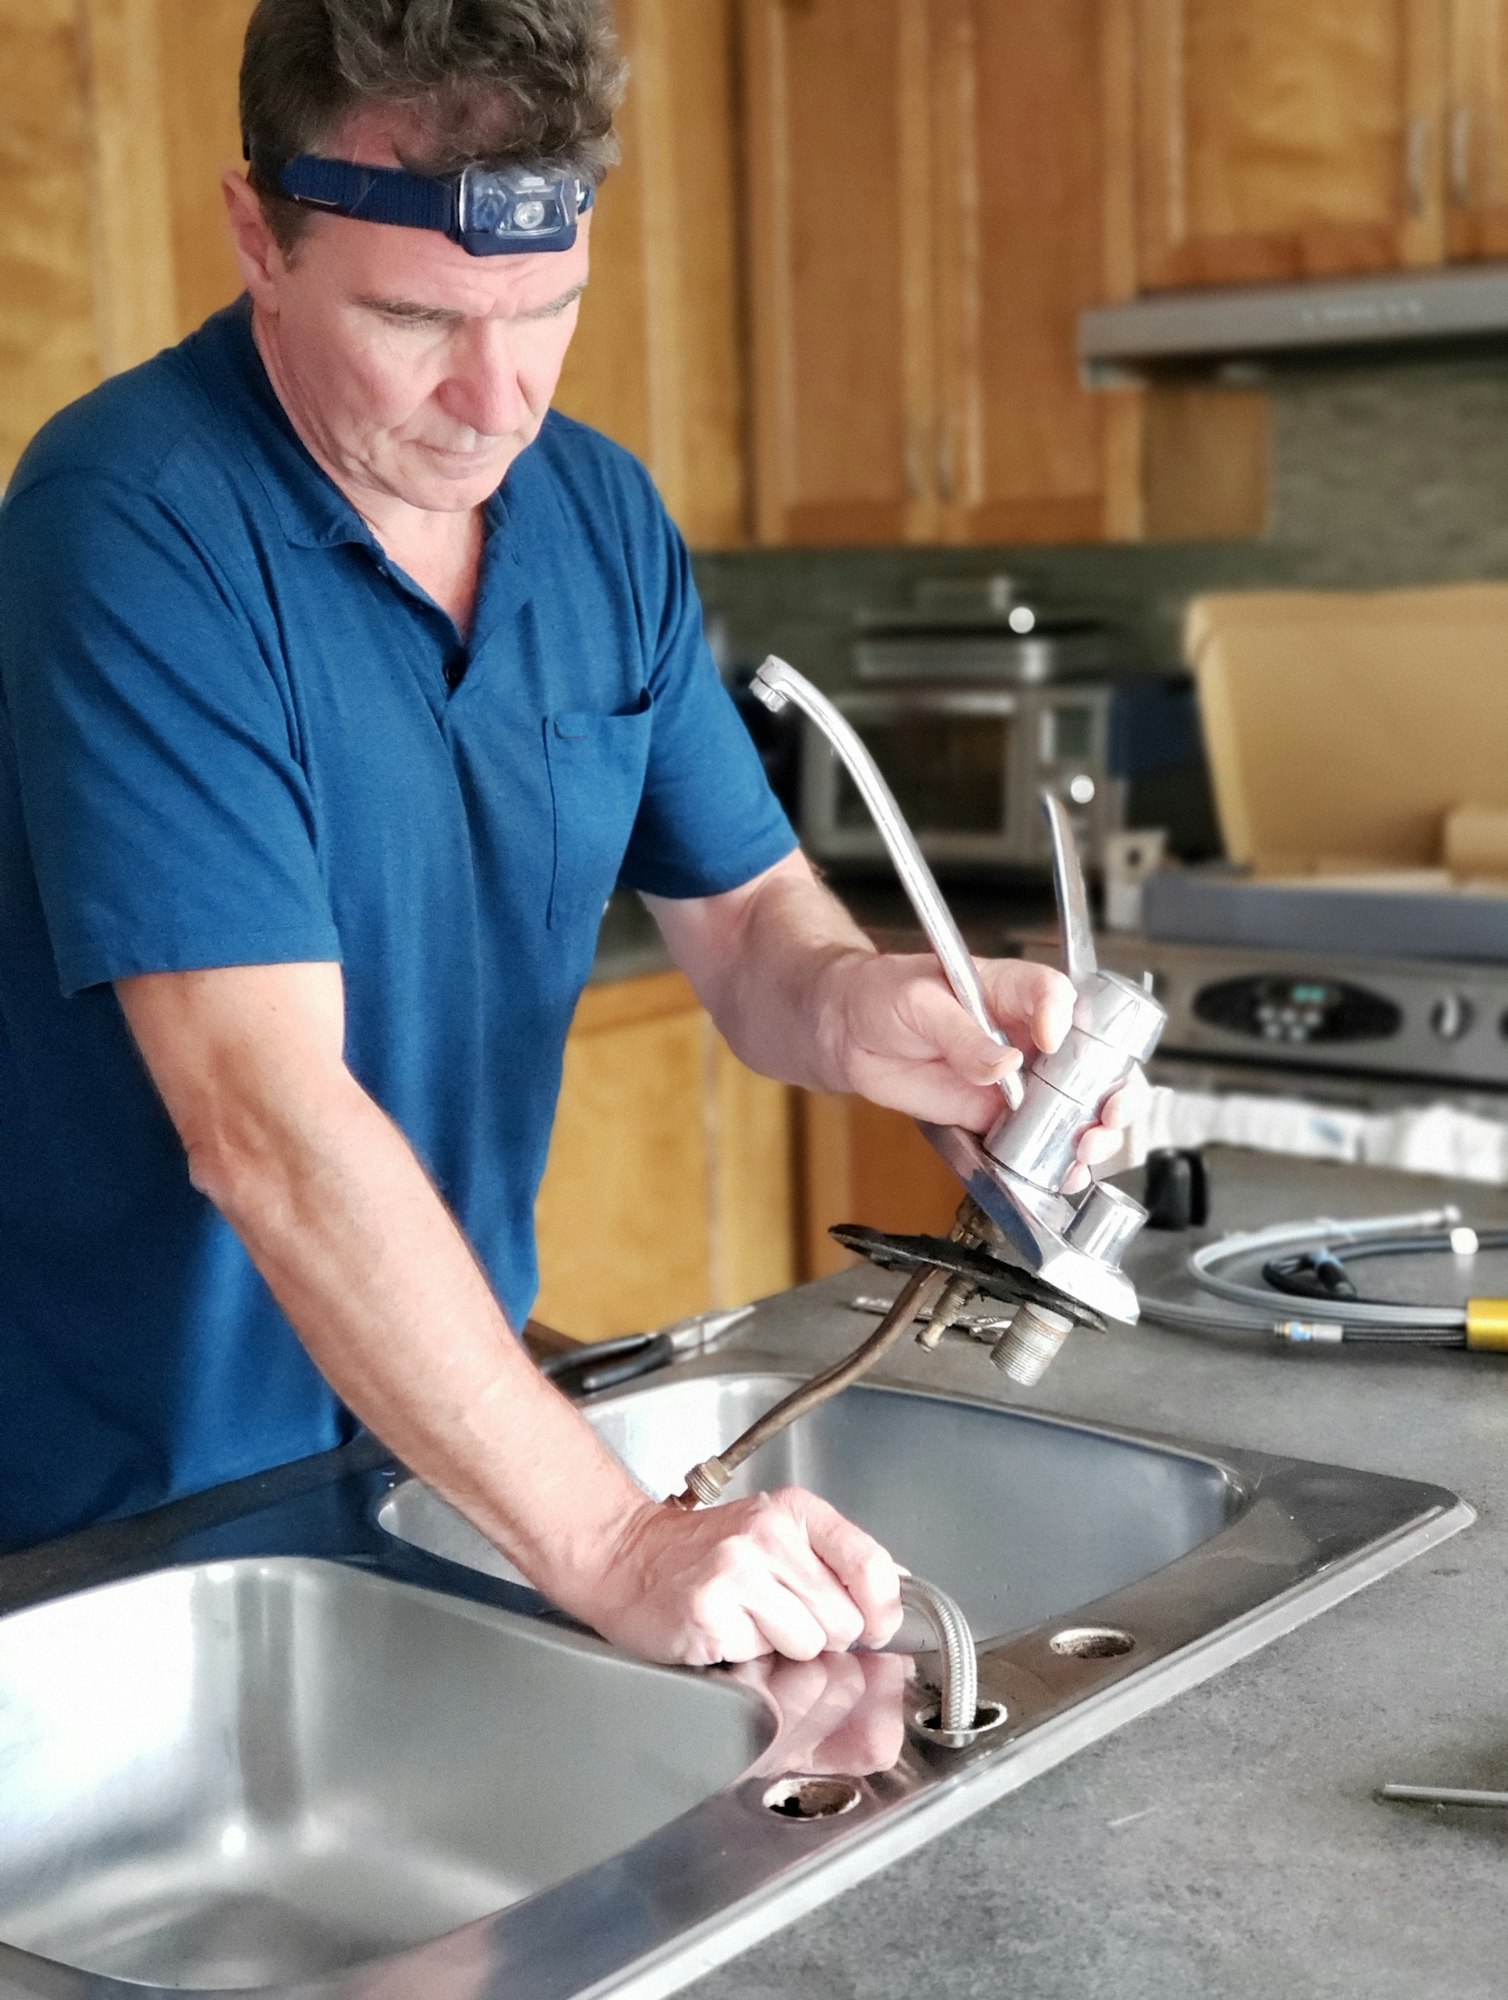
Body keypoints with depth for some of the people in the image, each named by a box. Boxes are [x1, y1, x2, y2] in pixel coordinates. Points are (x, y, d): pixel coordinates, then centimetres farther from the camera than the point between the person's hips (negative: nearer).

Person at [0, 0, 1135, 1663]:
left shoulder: (605, 519, -1)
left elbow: (747, 919, 3)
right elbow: (265, 1116, -31)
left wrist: (860, 1009, -22)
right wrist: (609, 1543, -36)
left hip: (459, 1433, 6)